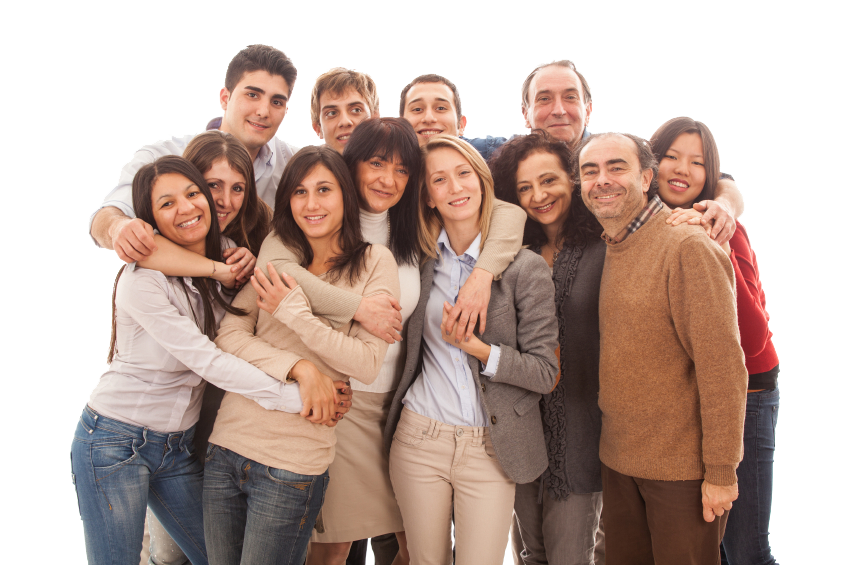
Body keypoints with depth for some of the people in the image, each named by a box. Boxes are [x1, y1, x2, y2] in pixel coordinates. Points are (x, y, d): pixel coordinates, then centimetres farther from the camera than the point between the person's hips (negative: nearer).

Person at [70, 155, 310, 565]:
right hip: (115, 442, -6)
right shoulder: (142, 280, -20)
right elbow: (206, 360, -23)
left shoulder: (226, 264, 0)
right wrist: (294, 397, -25)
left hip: (179, 446, 6)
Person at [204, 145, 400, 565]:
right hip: (226, 443, 4)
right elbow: (229, 335, 0)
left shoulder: (374, 263, -2)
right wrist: (300, 367, -14)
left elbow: (368, 365, -9)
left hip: (292, 465, -4)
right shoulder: (275, 248, 6)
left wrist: (295, 313, -13)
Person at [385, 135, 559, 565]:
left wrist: (480, 350, -20)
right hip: (419, 440, 3)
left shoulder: (526, 267, -7)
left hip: (489, 448, -2)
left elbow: (544, 372, -9)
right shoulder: (422, 260, 3)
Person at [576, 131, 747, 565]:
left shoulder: (688, 246, -17)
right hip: (617, 460, 7)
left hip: (683, 470, -7)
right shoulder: (605, 250, 8)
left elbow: (722, 365, -19)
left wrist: (721, 470, -18)